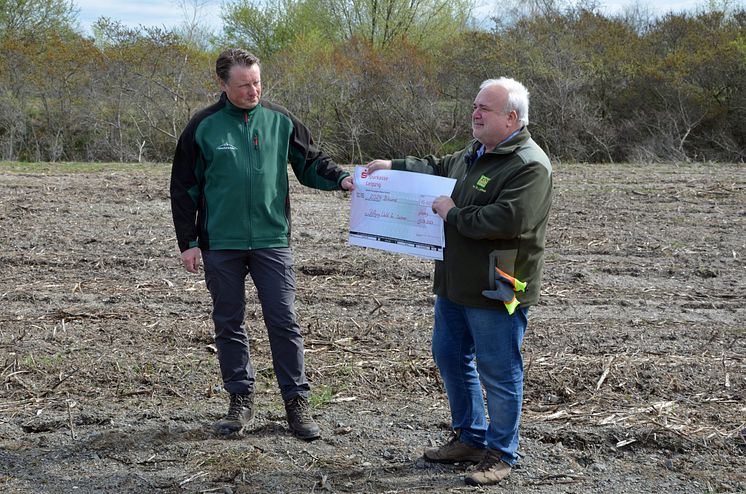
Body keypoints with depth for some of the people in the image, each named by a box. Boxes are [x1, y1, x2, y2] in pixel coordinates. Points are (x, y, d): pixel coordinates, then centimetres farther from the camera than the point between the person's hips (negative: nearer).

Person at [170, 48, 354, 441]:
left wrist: (340, 178, -11)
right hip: (220, 244, 0)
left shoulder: (280, 121, 3)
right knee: (229, 323, 8)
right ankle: (241, 399, 21)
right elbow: (184, 188, 4)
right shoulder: (203, 127, 0)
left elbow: (309, 163, 10)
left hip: (272, 240, 0)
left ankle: (297, 401, 7)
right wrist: (188, 241, -1)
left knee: (284, 321, -1)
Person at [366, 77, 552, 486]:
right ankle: (470, 438, 33)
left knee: (498, 371, 1)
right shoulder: (474, 154, 12)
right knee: (449, 356, 19)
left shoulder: (529, 166, -18)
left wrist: (454, 214, -17)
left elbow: (506, 221, -29)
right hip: (455, 283, 10)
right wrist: (394, 166, 19)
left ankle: (501, 454, 15)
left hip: (497, 290, -10)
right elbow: (438, 169, 31)